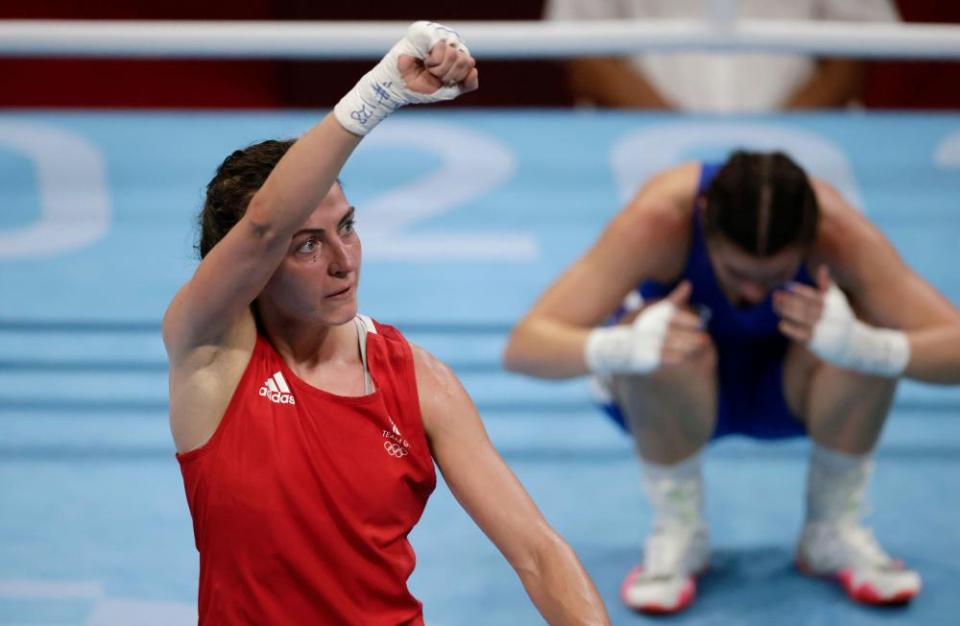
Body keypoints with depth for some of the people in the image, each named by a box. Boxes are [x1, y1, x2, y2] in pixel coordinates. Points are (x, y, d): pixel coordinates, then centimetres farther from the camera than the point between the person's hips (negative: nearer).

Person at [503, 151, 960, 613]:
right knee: (664, 353, -36)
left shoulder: (840, 233, -32)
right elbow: (522, 348, -39)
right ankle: (677, 533, -10)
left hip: (785, 389, 1)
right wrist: (628, 347, -59)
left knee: (870, 338, -30)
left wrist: (859, 345, -54)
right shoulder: (658, 220, -35)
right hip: (672, 399, -1)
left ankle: (834, 531, -7)